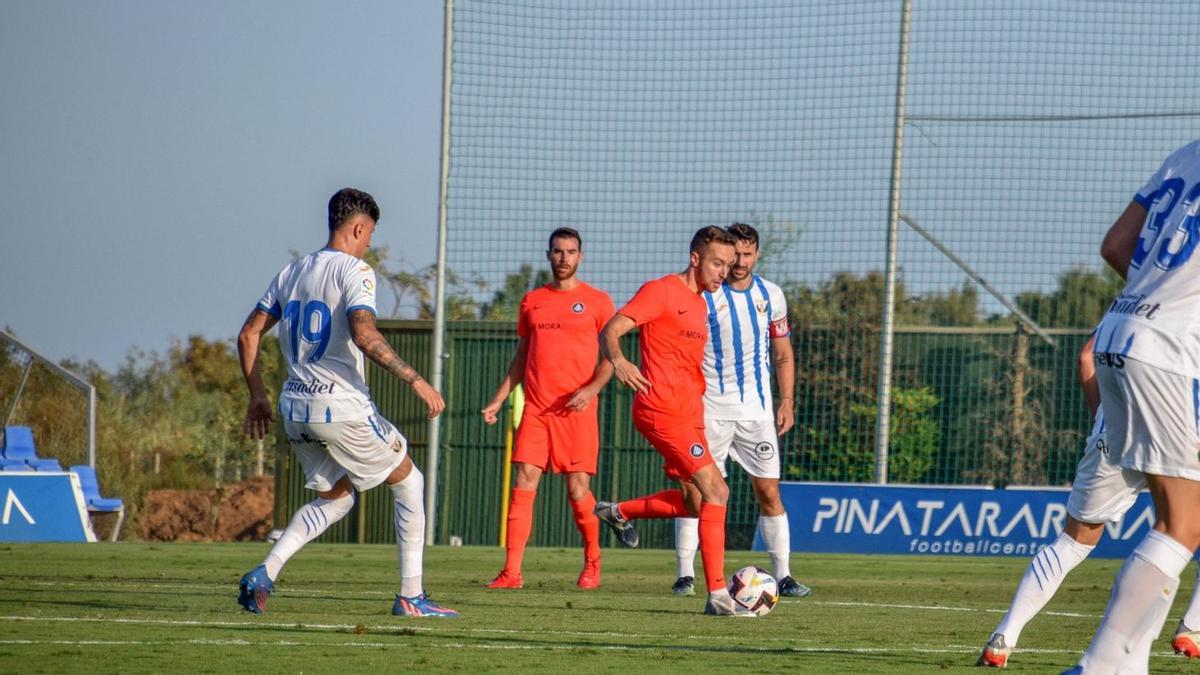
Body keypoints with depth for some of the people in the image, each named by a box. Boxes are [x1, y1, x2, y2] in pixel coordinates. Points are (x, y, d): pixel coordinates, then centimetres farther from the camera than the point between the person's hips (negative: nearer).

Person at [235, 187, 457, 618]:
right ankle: (411, 596, 10)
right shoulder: (355, 271, -8)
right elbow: (364, 335, -24)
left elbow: (248, 335, 15)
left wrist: (257, 396, 23)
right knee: (409, 483, 11)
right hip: (341, 405, -7)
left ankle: (263, 575, -1)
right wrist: (416, 381, -20)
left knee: (335, 499, 21)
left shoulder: (291, 273, 14)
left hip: (296, 409, 7)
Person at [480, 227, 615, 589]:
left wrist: (592, 389, -14)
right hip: (535, 409, 3)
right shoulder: (532, 301, 15)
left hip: (577, 410, -3)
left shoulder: (597, 301, 4)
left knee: (578, 490, -3)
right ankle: (511, 571, -10)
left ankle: (592, 562, 20)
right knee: (523, 484, -8)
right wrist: (498, 399, 13)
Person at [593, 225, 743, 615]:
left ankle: (618, 512, 32)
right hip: (662, 411, -9)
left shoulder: (699, 304, 19)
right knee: (716, 491, -15)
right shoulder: (660, 291, -7)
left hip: (688, 414, 9)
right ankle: (717, 594, -16)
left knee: (695, 503, 11)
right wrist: (617, 361, -36)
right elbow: (610, 331, -15)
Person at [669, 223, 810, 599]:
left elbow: (783, 356, 16)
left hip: (757, 410, 3)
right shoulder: (703, 296, -4)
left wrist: (787, 402, 6)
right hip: (710, 410, -3)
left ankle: (783, 576, 2)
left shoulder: (771, 296, 8)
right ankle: (685, 575, 1)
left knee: (769, 492, -1)